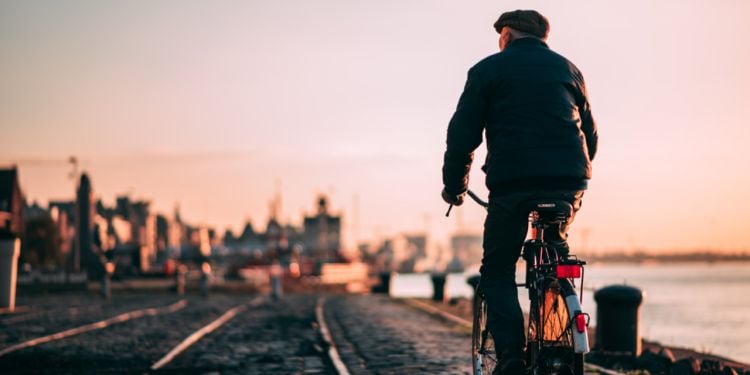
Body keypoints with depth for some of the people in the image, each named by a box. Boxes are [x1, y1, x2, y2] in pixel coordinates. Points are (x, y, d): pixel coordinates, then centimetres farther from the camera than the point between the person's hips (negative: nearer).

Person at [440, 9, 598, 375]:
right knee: (555, 250, 29)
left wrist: (454, 186, 14)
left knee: (497, 271, 9)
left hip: (511, 181, -3)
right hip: (568, 181, 4)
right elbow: (591, 134, 24)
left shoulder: (487, 69, 9)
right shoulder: (567, 68, 20)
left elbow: (462, 135, 3)